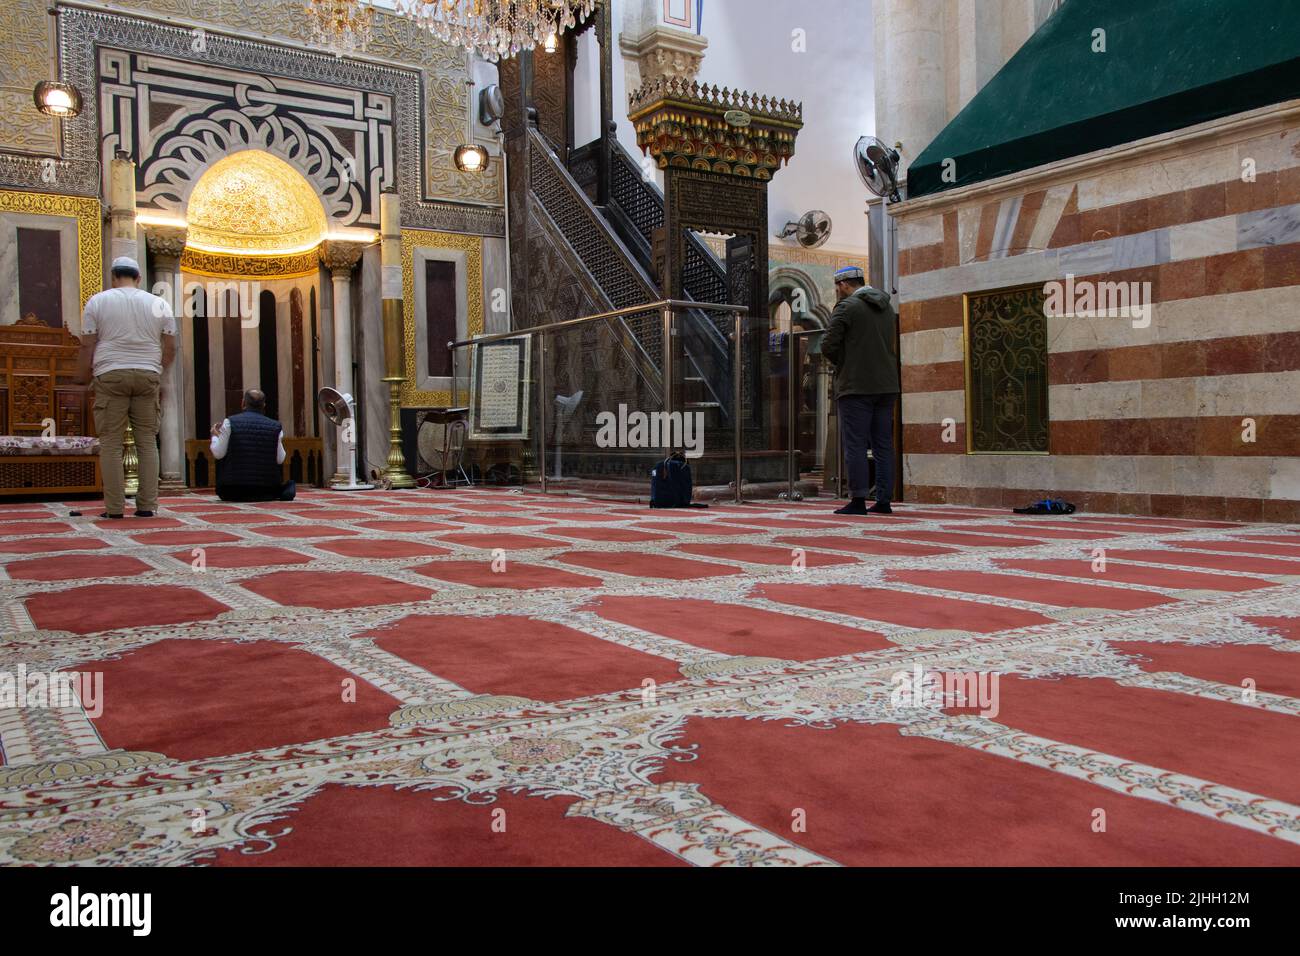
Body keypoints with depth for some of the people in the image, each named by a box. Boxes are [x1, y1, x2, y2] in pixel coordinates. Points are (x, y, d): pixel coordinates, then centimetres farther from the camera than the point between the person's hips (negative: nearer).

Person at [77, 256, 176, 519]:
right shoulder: (159, 304, 10)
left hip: (111, 376, -2)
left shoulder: (98, 301, 5)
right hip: (147, 376, 2)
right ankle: (147, 505, 3)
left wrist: (82, 376, 12)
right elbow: (170, 348, 9)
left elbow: (87, 345, 0)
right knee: (147, 441, 5)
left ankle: (114, 507, -2)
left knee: (111, 443, 0)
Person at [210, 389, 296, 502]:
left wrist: (215, 436, 15)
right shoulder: (275, 426, -1)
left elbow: (218, 454, -4)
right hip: (265, 488, 3)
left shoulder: (230, 422, -6)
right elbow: (280, 460, 1)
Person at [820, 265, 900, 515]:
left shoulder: (846, 307, -6)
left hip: (856, 385, -7)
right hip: (886, 385, 7)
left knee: (855, 444, -4)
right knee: (883, 444, 8)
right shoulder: (887, 307, 16)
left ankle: (858, 500, -6)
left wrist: (841, 363, 6)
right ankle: (883, 500, 9)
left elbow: (829, 345, -11)